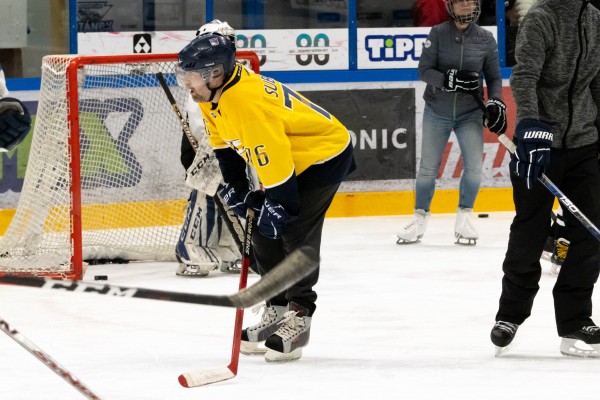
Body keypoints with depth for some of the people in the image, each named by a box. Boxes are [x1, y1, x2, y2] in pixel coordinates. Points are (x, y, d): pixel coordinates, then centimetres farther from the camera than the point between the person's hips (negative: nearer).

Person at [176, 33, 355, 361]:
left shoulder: (246, 100, -35)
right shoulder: (213, 95, -3)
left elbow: (272, 154, -33)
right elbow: (224, 143, 10)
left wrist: (278, 205, -26)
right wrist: (234, 186, 3)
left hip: (323, 154, -11)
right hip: (283, 158, 11)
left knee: (294, 232, -15)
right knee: (263, 232, 9)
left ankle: (299, 317, -7)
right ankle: (277, 308, 18)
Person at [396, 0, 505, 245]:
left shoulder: (485, 39, -3)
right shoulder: (438, 33, -8)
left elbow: (494, 77, 5)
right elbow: (424, 70, -13)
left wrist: (496, 103, -11)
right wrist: (451, 80, -28)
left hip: (470, 113, 1)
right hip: (437, 112, -1)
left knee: (474, 165, -10)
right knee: (428, 167, 5)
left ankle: (464, 219, 7)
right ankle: (420, 220, 20)